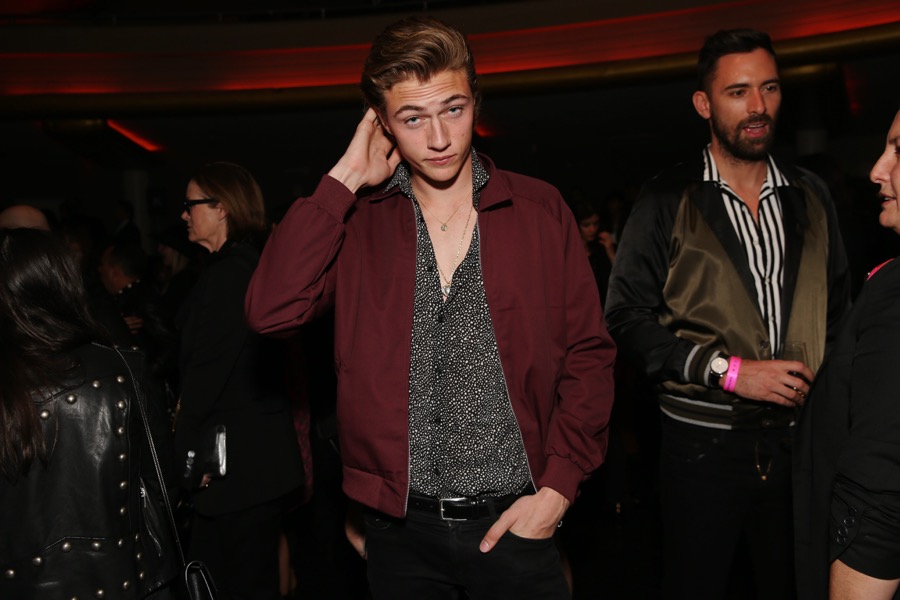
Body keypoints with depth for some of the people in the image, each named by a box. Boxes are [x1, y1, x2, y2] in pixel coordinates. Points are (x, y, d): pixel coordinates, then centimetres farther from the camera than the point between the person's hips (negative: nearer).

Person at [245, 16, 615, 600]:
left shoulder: (540, 211, -2)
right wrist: (344, 179, -13)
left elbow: (589, 354, 0)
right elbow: (271, 310, -17)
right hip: (401, 527, 1)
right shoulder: (356, 222, -2)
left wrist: (557, 488, -7)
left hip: (515, 519, 0)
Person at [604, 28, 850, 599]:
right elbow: (627, 316, -9)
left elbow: (839, 303, 15)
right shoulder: (668, 199, -4)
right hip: (704, 443, -3)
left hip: (797, 439, 4)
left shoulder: (810, 195, 9)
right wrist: (728, 370, -15)